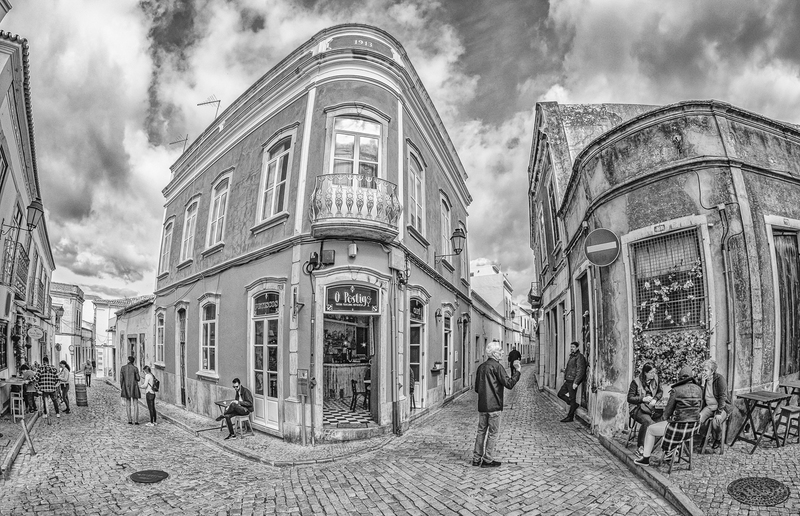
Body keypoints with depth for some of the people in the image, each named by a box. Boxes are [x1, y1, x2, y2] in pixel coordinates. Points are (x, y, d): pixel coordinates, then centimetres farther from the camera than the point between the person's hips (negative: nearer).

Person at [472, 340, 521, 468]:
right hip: (494, 405, -7)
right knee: (493, 433, 4)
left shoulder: (481, 367, 11)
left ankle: (476, 458, 18)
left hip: (481, 405, 7)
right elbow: (509, 384, -16)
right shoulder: (496, 366, -12)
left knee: (481, 431, 14)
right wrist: (517, 371, -5)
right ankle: (488, 460, 9)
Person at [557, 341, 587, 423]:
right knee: (560, 394, 13)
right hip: (568, 380, 10)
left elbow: (580, 371, -19)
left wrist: (576, 382, -22)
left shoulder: (579, 357, -13)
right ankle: (574, 405, 23)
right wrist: (565, 378, 18)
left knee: (572, 398, -1)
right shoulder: (571, 356, 16)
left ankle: (570, 417, 7)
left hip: (573, 381, -10)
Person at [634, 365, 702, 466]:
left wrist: (666, 417, 13)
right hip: (693, 427, 7)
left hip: (679, 427, -6)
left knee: (650, 429, 17)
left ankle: (645, 458, 25)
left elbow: (668, 412, -11)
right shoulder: (699, 389, -2)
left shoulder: (676, 390, -19)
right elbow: (697, 408, 10)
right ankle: (669, 452, 48)